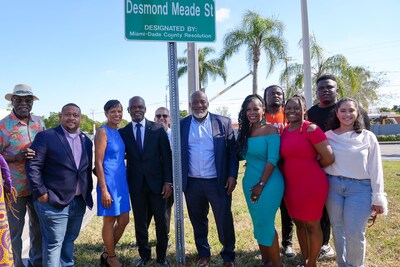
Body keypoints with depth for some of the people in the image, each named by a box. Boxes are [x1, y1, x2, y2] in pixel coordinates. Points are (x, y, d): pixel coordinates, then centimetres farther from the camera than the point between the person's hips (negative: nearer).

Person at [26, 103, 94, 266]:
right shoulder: (46, 137, -7)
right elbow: (33, 166, -10)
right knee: (53, 244, 3)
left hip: (79, 202, 6)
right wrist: (40, 193, -14)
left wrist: (88, 190, 8)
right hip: (54, 202, -5)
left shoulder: (86, 141, 11)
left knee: (69, 240, 19)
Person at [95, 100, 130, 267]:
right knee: (109, 221, 7)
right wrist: (104, 190, -17)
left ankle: (107, 254, 30)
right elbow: (98, 163, -15)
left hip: (121, 181, 8)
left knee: (123, 221, 12)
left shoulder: (119, 132, 11)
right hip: (109, 182, -8)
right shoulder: (103, 132, -11)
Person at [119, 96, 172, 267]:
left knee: (161, 221, 9)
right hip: (135, 184, 1)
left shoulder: (157, 129, -2)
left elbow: (167, 156, -2)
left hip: (156, 182, -1)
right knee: (140, 222, 11)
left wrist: (168, 181, -7)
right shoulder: (123, 132, 2)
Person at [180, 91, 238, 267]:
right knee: (198, 221, 15)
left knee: (224, 221, 6)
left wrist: (232, 176, -8)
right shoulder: (181, 125, 3)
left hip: (218, 182, -2)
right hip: (192, 183, 2)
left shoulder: (223, 122, -2)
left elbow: (232, 150, -1)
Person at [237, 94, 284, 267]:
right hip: (249, 182, 6)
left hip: (269, 182, -6)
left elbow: (273, 159, -16)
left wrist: (261, 184, -17)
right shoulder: (245, 132, 7)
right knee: (258, 223, 14)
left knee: (265, 223, -1)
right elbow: (243, 155, 10)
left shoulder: (271, 130, -11)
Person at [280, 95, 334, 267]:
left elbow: (328, 158, -17)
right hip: (290, 185, 7)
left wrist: (311, 167, -1)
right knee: (299, 223, 19)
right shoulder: (284, 132, 6)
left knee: (312, 225, 9)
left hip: (312, 185, -7)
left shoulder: (311, 129, -15)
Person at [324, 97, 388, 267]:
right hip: (333, 186, 2)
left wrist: (378, 198, 0)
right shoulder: (328, 136, 3)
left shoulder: (368, 137, 0)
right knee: (338, 229, 12)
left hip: (360, 188, -2)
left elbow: (375, 169, 1)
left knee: (355, 233, -4)